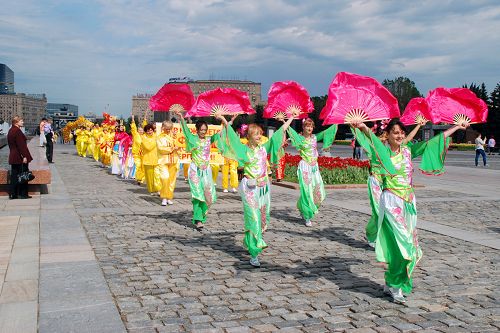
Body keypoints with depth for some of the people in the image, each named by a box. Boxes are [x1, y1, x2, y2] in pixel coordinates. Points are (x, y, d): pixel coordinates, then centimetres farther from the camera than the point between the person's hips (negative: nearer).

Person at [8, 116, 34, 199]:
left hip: (13, 157, 9)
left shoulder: (10, 131, 14)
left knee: (14, 175, 12)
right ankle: (22, 194, 4)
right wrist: (24, 156, -21)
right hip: (19, 157, -9)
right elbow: (21, 145, -21)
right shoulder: (17, 131, -16)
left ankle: (13, 194, 15)